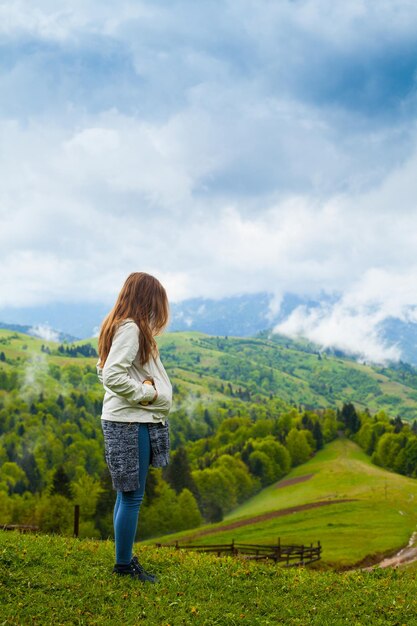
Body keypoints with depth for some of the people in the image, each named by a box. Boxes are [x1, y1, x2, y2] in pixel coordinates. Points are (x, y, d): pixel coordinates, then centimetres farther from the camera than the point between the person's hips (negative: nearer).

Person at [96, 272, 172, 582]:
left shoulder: (119, 326, 12)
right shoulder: (130, 328, -17)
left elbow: (103, 369, 18)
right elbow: (112, 375, -26)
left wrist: (145, 386, 9)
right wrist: (146, 393, -15)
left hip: (129, 420, 10)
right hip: (130, 423, -10)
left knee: (127, 495, 17)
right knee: (132, 496, -1)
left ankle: (126, 558, 27)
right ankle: (124, 563, 10)